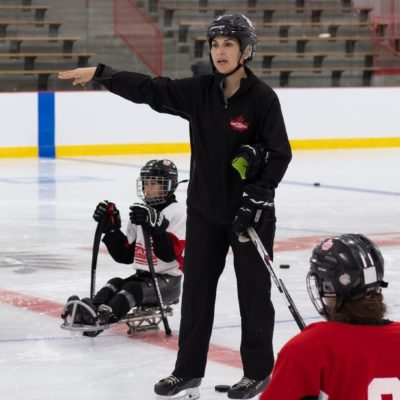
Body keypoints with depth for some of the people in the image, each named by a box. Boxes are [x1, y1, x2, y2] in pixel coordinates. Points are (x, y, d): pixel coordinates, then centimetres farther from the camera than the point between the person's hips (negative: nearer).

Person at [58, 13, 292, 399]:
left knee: (253, 290, 4)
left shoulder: (262, 97, -14)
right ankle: (188, 369, 20)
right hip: (205, 207, 5)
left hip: (250, 210, -5)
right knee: (196, 287, 10)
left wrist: (259, 194, -21)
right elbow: (150, 89, 0)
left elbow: (280, 153, -12)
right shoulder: (199, 91, 0)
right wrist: (99, 73, -6)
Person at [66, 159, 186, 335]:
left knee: (133, 288, -29)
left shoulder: (177, 213, -8)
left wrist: (154, 225, -34)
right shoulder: (140, 213, 14)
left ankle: (105, 315, -53)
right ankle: (92, 310, -41)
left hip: (167, 281, -7)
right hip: (142, 275, 7)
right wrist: (111, 228, 2)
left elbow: (169, 253, -22)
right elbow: (125, 255, 13)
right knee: (115, 284, -16)